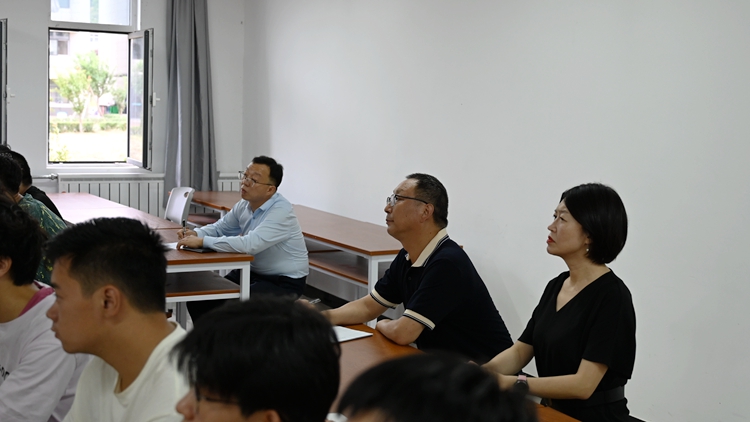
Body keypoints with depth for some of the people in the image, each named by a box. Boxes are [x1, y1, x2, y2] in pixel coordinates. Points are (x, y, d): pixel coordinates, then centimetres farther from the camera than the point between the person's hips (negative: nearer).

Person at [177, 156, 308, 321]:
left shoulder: (281, 211, -25)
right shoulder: (245, 204, 0)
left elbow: (249, 244, -36)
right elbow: (220, 228, 15)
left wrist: (203, 241, -33)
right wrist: (195, 234, -8)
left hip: (284, 282, -8)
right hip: (253, 272, 8)